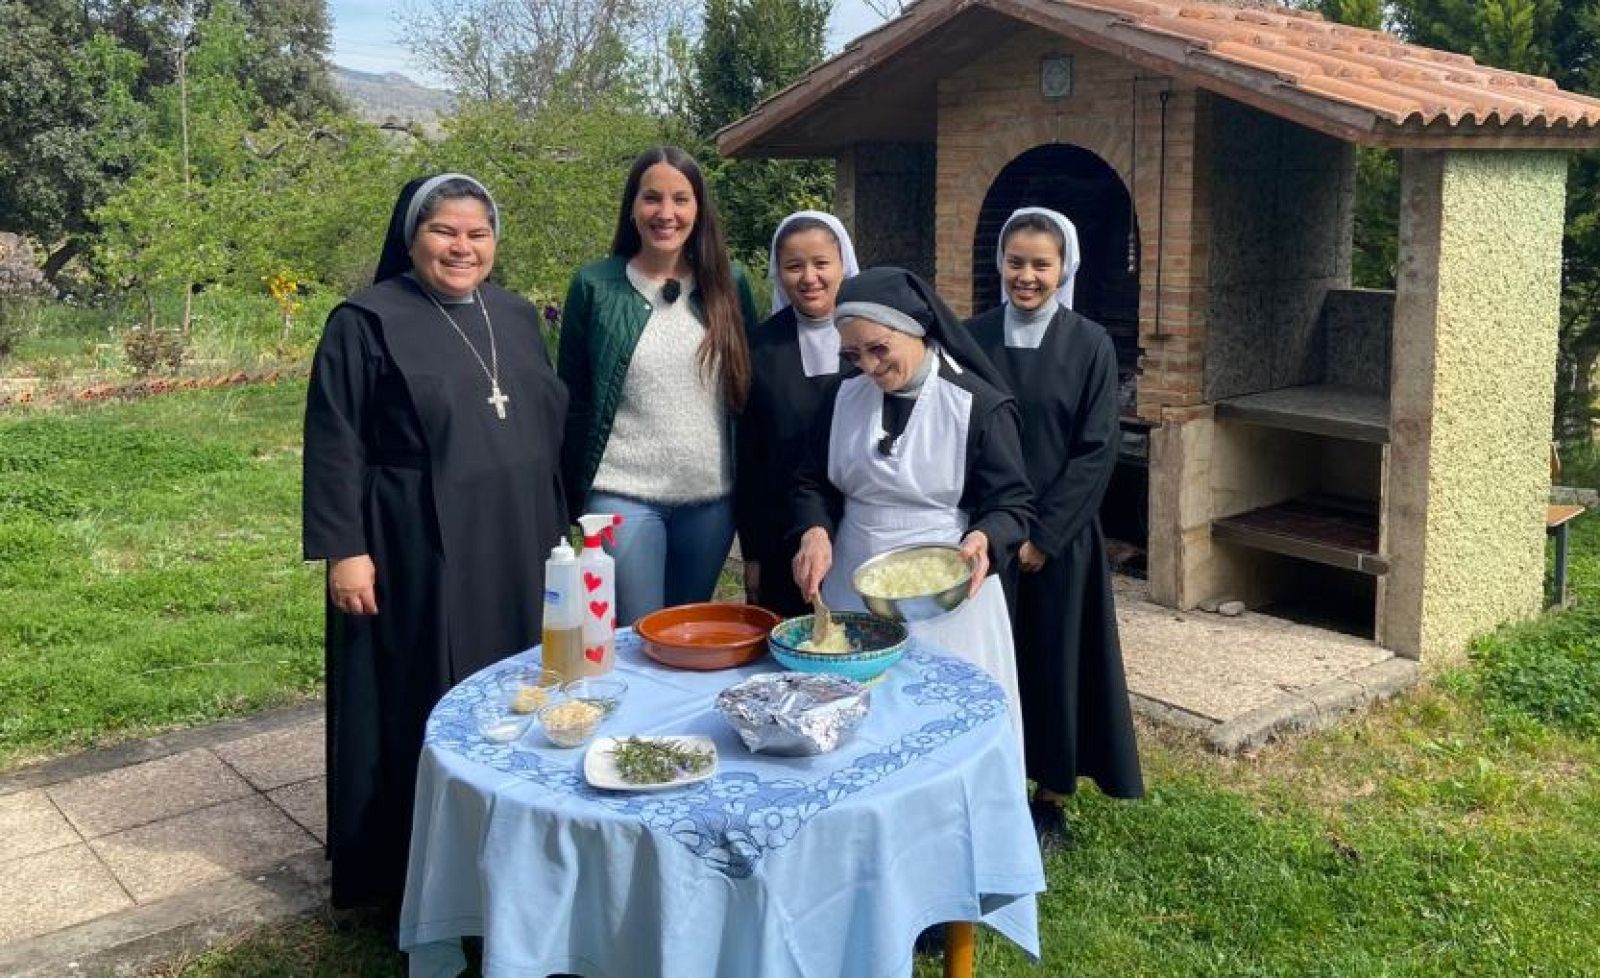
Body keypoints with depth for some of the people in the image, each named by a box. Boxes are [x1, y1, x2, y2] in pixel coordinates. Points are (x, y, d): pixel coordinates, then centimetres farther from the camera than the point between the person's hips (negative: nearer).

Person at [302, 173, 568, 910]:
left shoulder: (516, 317, 11)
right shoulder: (368, 322, -6)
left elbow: (553, 422, 17)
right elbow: (334, 445, -9)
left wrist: (560, 521, 16)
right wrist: (343, 549, -14)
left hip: (516, 547, 6)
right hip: (415, 552, -5)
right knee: (424, 705, 2)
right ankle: (412, 872, 16)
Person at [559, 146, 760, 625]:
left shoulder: (729, 285, 4)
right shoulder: (595, 285, -2)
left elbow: (749, 387, 9)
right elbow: (571, 397, 2)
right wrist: (570, 499, 0)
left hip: (712, 497, 3)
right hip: (623, 495, -3)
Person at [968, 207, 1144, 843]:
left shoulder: (1090, 345, -5)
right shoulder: (972, 338, 1)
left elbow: (1097, 450, -8)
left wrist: (1041, 535, -12)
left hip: (1059, 536, -2)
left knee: (1055, 657, 6)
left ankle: (1052, 794, 22)